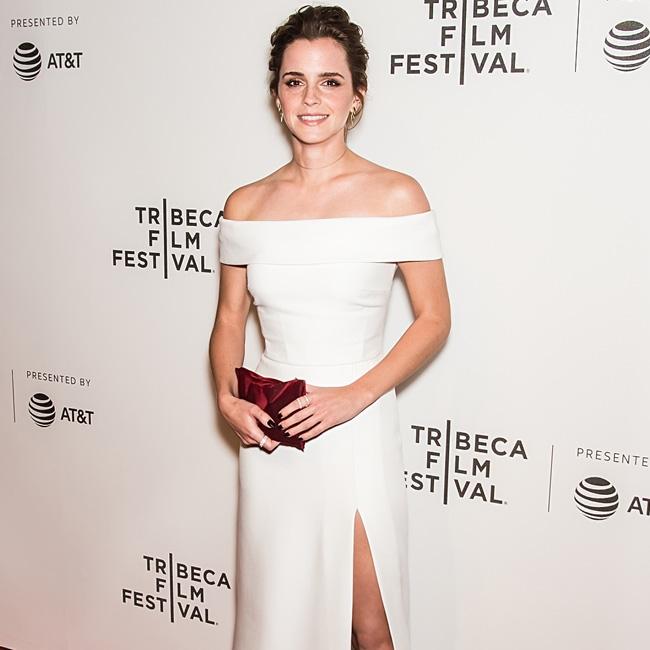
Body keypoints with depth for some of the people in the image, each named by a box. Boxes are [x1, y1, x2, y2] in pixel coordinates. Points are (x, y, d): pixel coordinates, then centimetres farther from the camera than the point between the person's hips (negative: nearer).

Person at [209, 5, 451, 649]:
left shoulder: (395, 195, -8)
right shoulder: (247, 204, 3)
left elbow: (434, 320, -6)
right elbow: (229, 320, 10)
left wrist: (354, 394, -16)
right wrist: (227, 396, -7)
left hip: (356, 432, -3)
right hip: (268, 433, 3)